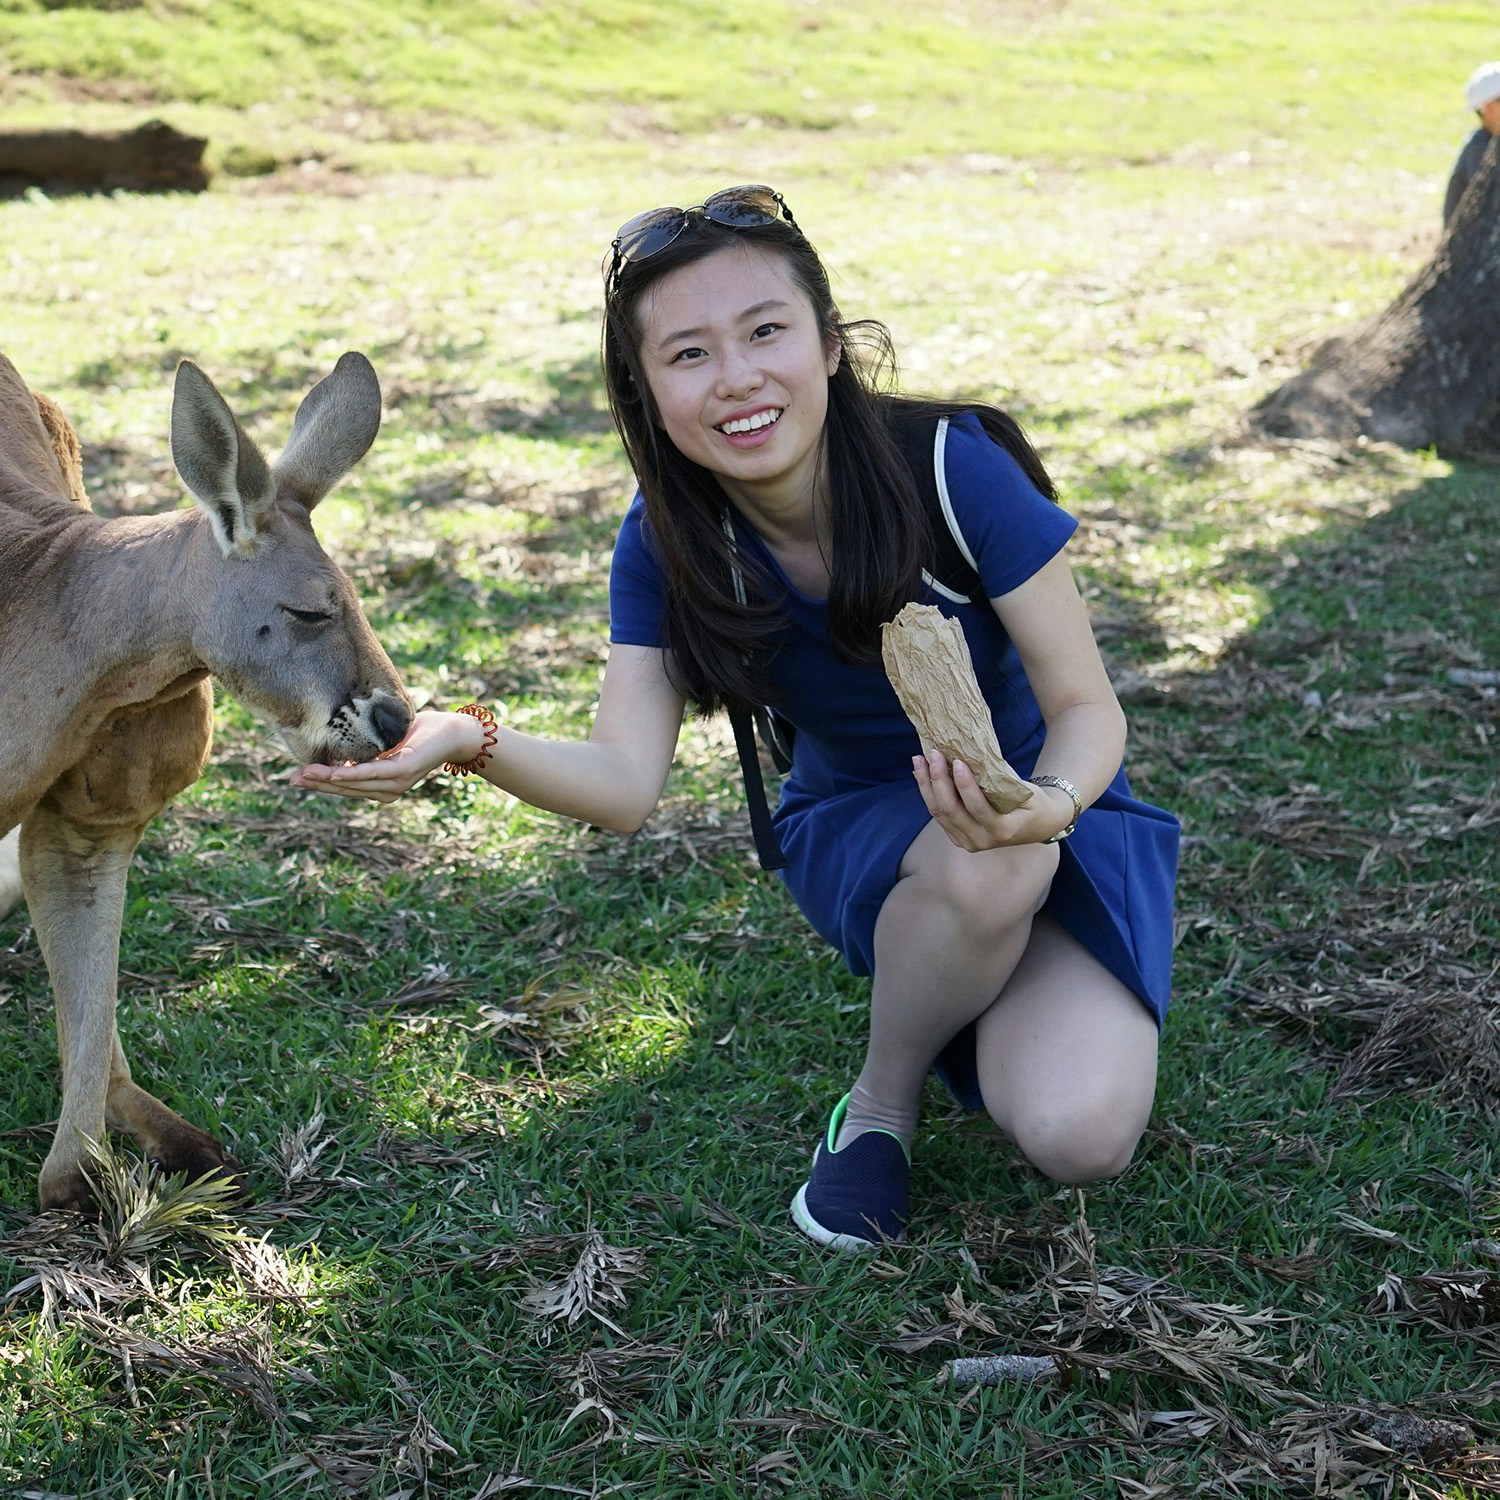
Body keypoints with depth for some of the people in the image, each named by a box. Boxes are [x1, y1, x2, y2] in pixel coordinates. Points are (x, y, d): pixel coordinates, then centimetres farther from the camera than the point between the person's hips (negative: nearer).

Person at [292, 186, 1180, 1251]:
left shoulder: (951, 465, -25)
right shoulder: (666, 545, -15)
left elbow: (1086, 704, -20)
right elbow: (627, 782, -25)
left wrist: (1048, 803, -43)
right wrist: (471, 744, -44)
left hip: (1048, 811, -2)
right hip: (861, 834, 2)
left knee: (1078, 1135, -27)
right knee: (975, 865, -37)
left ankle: (988, 1013, 9)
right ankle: (883, 1104, -6)